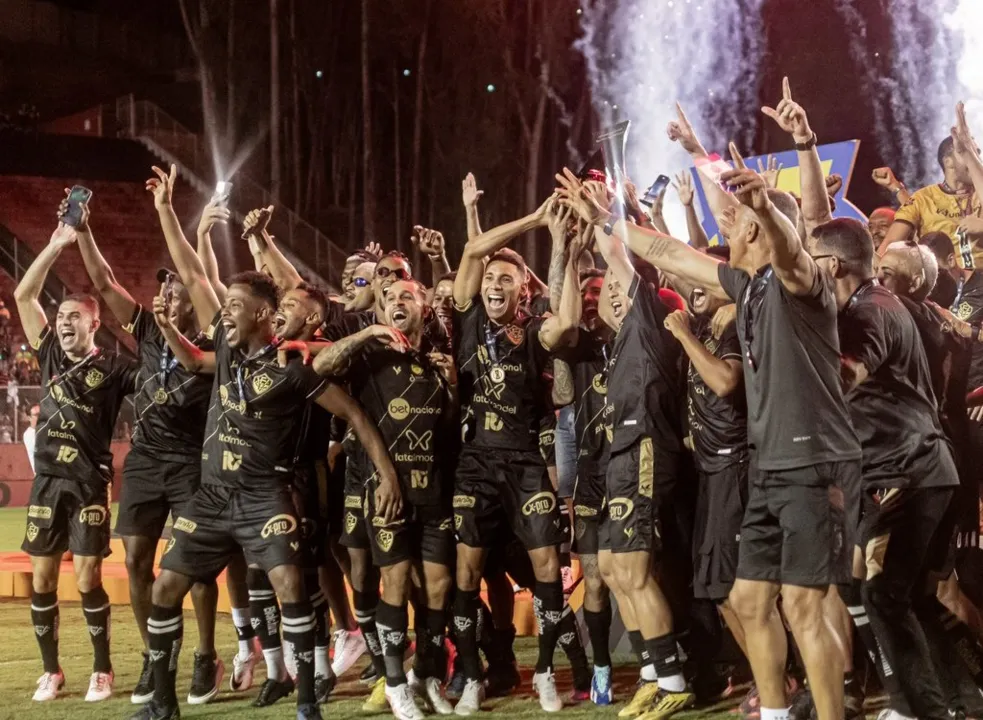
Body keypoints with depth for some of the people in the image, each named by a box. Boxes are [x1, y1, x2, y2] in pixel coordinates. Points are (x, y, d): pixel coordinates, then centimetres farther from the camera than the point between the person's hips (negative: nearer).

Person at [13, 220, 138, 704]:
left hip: (90, 483, -4)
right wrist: (56, 246, 1)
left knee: (88, 580, -3)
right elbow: (23, 296, 7)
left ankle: (102, 671, 10)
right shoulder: (51, 357, 9)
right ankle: (51, 671, 16)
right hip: (47, 482, 4)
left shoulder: (113, 368, -2)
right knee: (42, 579, 5)